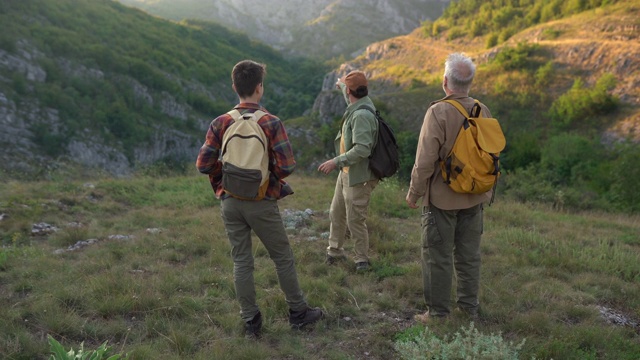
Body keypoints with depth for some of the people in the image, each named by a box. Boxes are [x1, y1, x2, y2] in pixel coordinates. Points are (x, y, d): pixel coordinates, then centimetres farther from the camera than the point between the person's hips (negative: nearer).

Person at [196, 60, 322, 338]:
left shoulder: (220, 123, -4)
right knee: (283, 258, 12)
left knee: (241, 262, 12)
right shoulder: (271, 123, -12)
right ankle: (298, 312, 25)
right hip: (262, 204, -3)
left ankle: (251, 321, 20)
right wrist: (272, 175, 4)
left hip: (231, 202, 3)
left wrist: (225, 177, 12)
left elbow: (203, 164, -6)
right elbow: (287, 166, -18)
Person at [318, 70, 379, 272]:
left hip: (358, 176, -10)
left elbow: (362, 149, -33)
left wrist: (335, 161, -28)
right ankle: (335, 250, 36)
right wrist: (341, 86, 51)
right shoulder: (356, 106, 4)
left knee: (355, 220, 1)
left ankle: (362, 260, 18)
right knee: (336, 213, 19)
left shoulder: (361, 115, -25)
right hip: (346, 172, 10)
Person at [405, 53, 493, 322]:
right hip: (474, 198, 6)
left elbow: (425, 160, -19)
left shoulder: (438, 112, -19)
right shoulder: (483, 111, 1)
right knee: (469, 254, 17)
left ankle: (438, 313, 14)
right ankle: (469, 306, 28)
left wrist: (413, 193, -7)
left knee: (437, 256, 5)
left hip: (442, 198, -6)